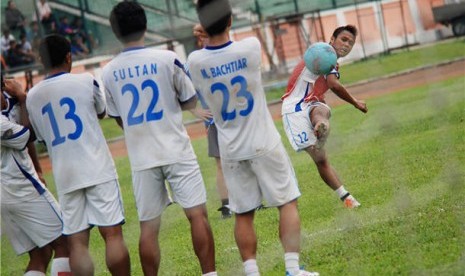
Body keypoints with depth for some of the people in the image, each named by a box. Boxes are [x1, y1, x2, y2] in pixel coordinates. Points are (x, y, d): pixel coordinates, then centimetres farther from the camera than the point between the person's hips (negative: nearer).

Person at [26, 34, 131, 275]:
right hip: (98, 170, -3)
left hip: (65, 177, 3)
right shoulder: (85, 81, -2)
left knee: (77, 243, 2)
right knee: (112, 234, -2)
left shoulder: (32, 96, 6)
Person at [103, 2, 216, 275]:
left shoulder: (109, 73, 2)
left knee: (149, 227, 6)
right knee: (198, 214, 0)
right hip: (176, 152, -3)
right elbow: (190, 102, 3)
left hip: (141, 158, 3)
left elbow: (119, 119, 12)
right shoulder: (167, 59, -7)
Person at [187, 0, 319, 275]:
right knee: (288, 203, 8)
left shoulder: (195, 62, -11)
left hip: (231, 151, 2)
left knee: (243, 215, 9)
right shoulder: (250, 47, -14)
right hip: (264, 144, -2)